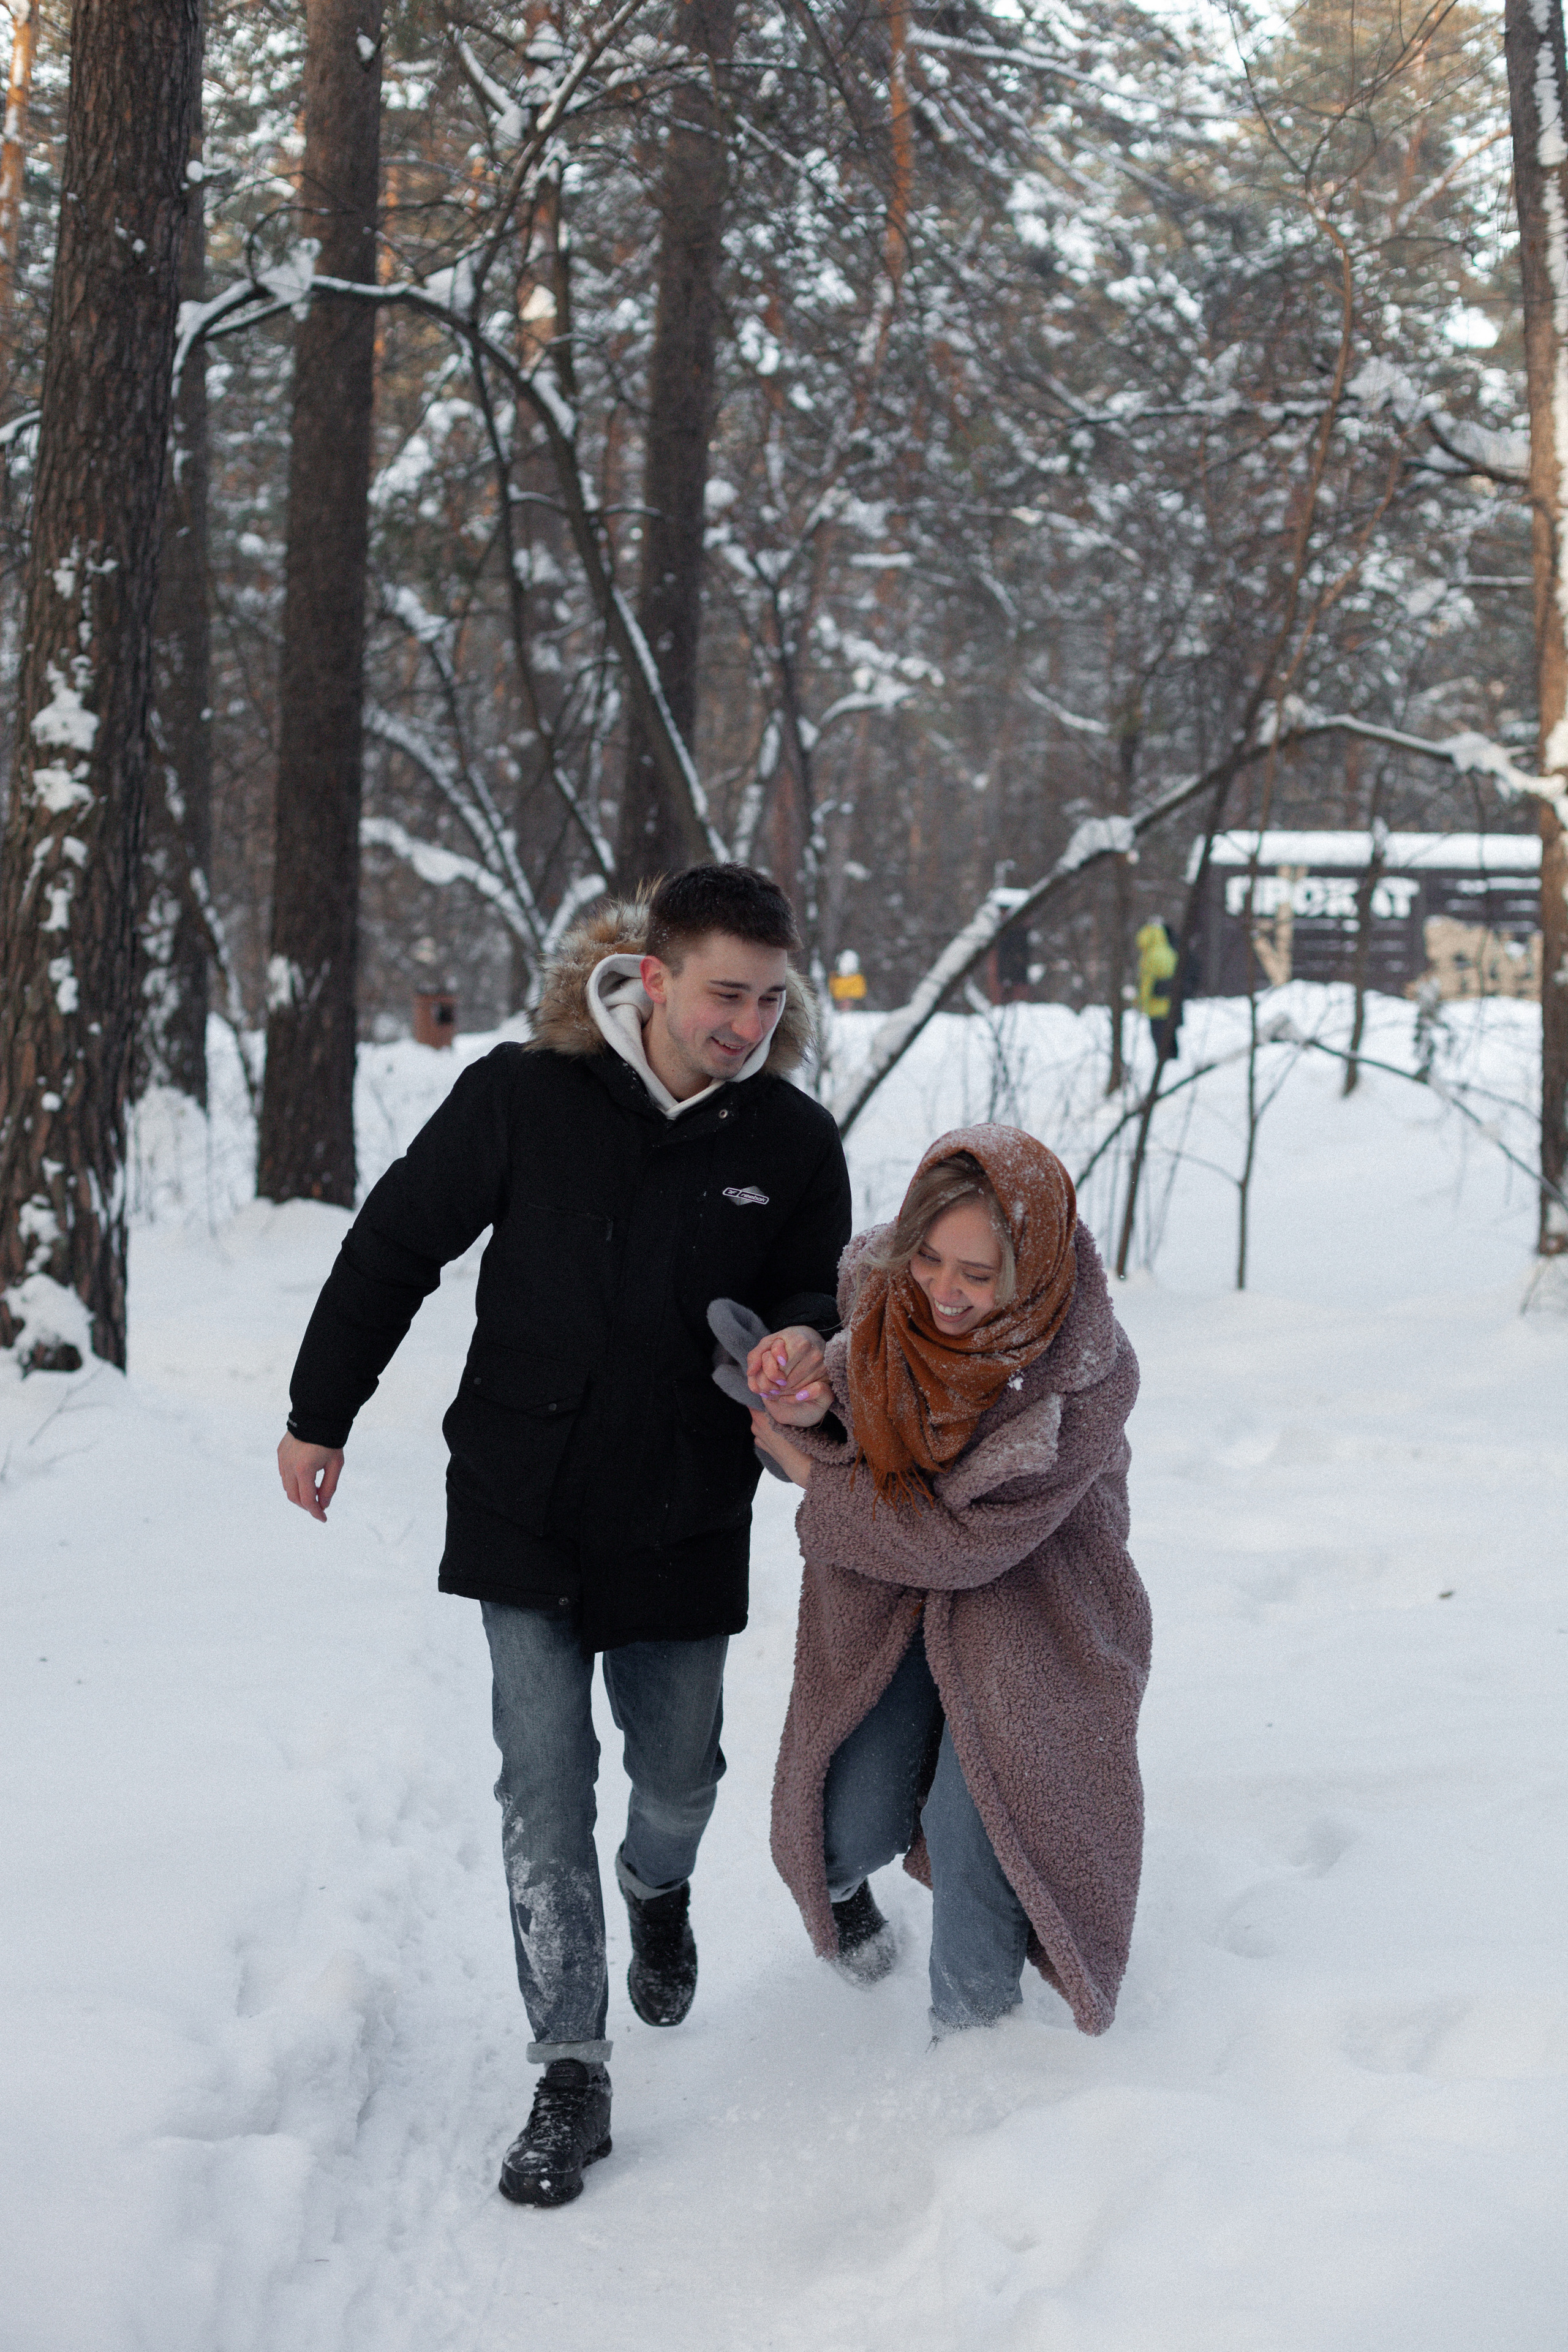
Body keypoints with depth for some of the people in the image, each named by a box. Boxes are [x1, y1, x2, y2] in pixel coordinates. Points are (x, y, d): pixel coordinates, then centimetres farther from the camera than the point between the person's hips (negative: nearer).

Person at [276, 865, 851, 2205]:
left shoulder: (793, 1141, -6)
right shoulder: (521, 1098, -13)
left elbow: (817, 1295, 8)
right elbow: (394, 1248, -1)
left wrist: (802, 1348, -18)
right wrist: (321, 1416, 5)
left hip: (685, 1521, 2)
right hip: (525, 1505, -2)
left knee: (677, 1769, 14)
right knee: (545, 1780, -4)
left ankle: (658, 1887, 51)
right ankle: (572, 2074, 3)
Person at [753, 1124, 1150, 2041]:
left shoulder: (1088, 1376, -28)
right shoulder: (877, 1279, -16)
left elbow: (967, 1540, -25)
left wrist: (816, 1478, -16)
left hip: (1026, 1599, -3)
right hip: (881, 1596, 3)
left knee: (972, 1827, -16)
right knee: (858, 1828, -3)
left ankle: (972, 2033, 9)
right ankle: (835, 1877, 36)